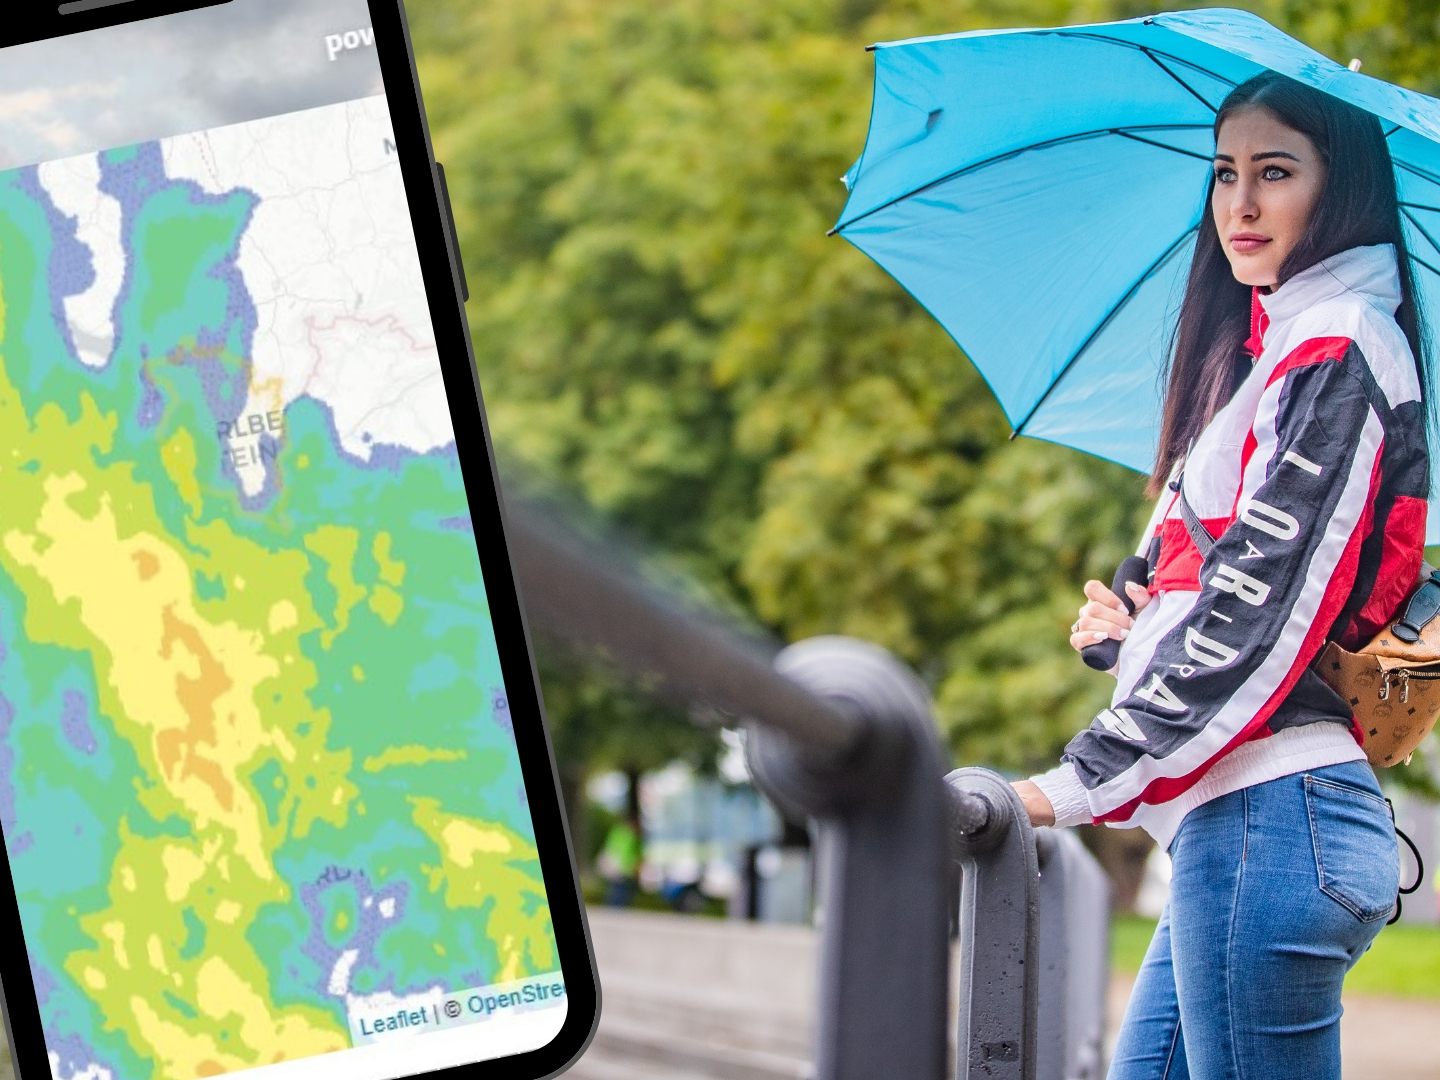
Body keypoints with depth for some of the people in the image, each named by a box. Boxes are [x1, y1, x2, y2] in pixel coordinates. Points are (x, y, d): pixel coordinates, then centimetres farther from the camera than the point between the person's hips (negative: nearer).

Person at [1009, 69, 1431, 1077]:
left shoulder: (1338, 353, -8)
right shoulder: (1272, 344, 21)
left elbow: (1263, 611, -16)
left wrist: (1081, 783, -15)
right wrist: (1140, 628, 7)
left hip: (1270, 815, -10)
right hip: (1234, 821, 10)